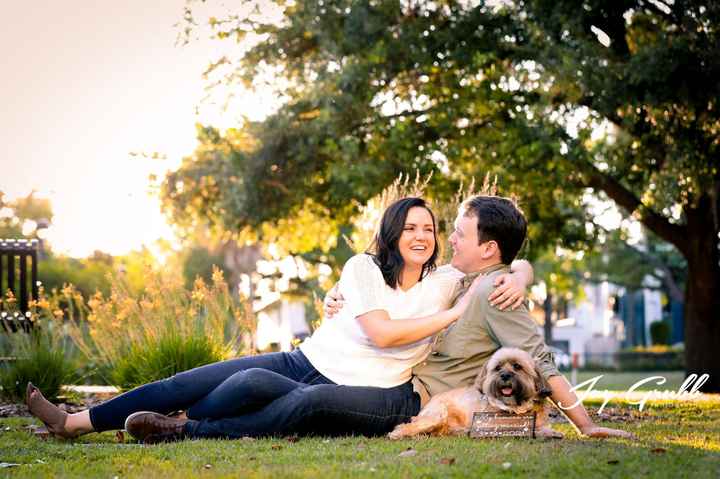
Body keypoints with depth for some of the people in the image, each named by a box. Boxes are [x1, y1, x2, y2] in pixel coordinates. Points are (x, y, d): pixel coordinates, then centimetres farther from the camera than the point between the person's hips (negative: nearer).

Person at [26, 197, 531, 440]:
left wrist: (515, 278, -20)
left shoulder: (446, 282, 1)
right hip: (305, 362, 3)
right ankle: (75, 422, -1)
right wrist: (453, 315, -11)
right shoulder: (364, 268, 3)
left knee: (253, 384, -29)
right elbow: (382, 332, -10)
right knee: (192, 382, -7)